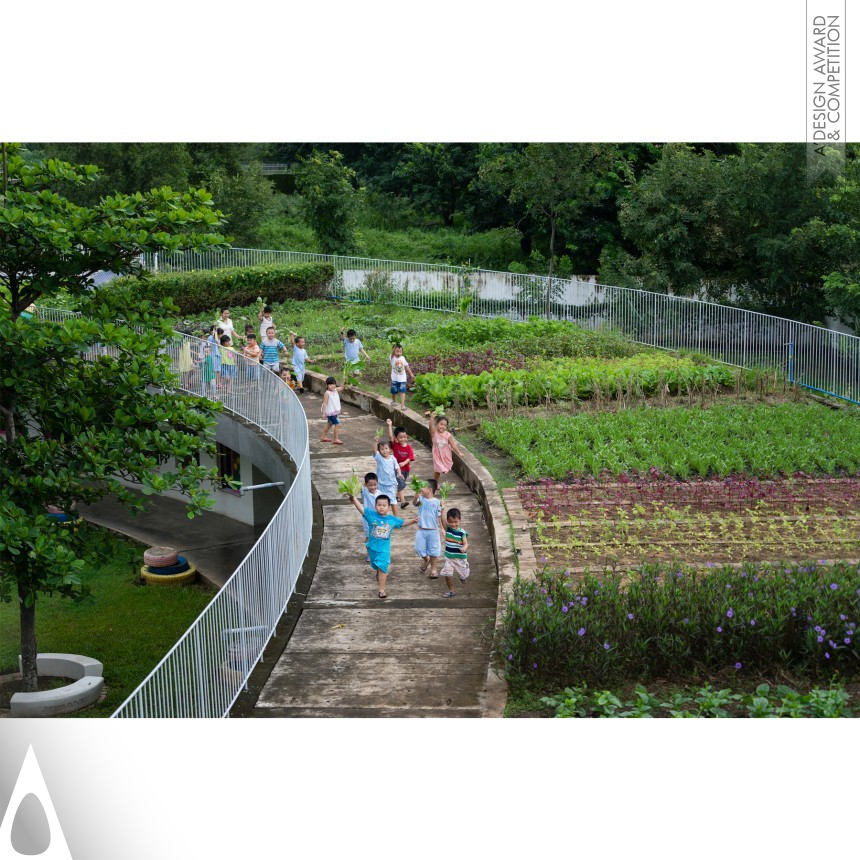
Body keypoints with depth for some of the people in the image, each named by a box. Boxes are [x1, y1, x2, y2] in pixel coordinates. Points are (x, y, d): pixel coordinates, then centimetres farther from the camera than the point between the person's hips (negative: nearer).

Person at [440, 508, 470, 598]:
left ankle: (464, 576, 51)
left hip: (460, 558, -2)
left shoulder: (462, 532, -14)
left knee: (463, 575, 14)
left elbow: (466, 543, -19)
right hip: (449, 557, 2)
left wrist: (464, 548, -42)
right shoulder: (447, 529, -7)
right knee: (447, 574, -7)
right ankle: (451, 591, 11)